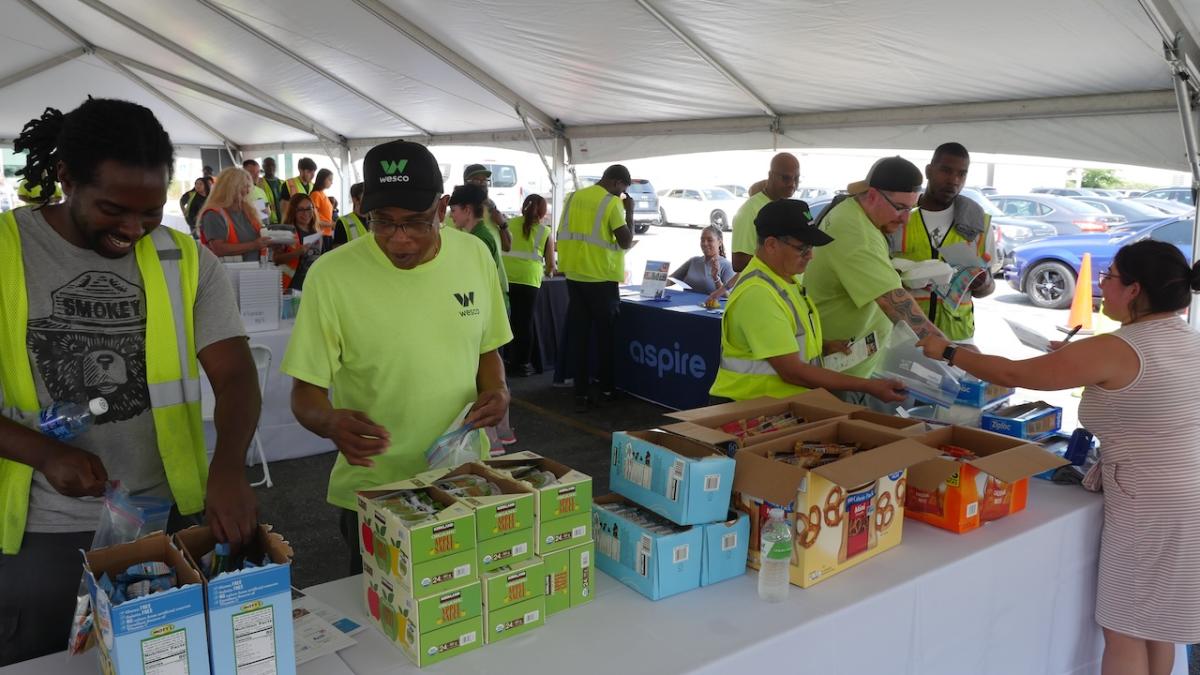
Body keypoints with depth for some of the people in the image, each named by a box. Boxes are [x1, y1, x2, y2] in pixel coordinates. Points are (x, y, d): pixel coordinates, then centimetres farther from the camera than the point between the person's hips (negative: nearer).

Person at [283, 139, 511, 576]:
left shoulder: (475, 255, -4)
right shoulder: (331, 275, -15)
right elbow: (305, 392, -9)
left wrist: (497, 391, -9)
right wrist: (330, 421, -30)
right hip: (373, 493, -3)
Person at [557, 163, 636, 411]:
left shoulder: (574, 197, 10)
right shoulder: (612, 203, -11)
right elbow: (626, 242, -12)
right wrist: (630, 212, -1)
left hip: (574, 275, 5)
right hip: (601, 278, -5)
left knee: (578, 335, 7)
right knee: (605, 335, 10)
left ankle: (581, 393, 6)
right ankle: (606, 388, 22)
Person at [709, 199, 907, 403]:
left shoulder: (785, 278, 11)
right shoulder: (757, 294, -19)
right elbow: (792, 371, -21)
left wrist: (824, 347, 6)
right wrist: (868, 386, -17)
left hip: (785, 402, 9)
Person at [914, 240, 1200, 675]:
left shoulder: (1116, 350, -20)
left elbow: (1014, 374, -16)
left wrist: (949, 352, -3)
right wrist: (1075, 360, 15)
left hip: (1152, 511, -9)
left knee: (1124, 633, 5)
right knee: (1156, 626, 22)